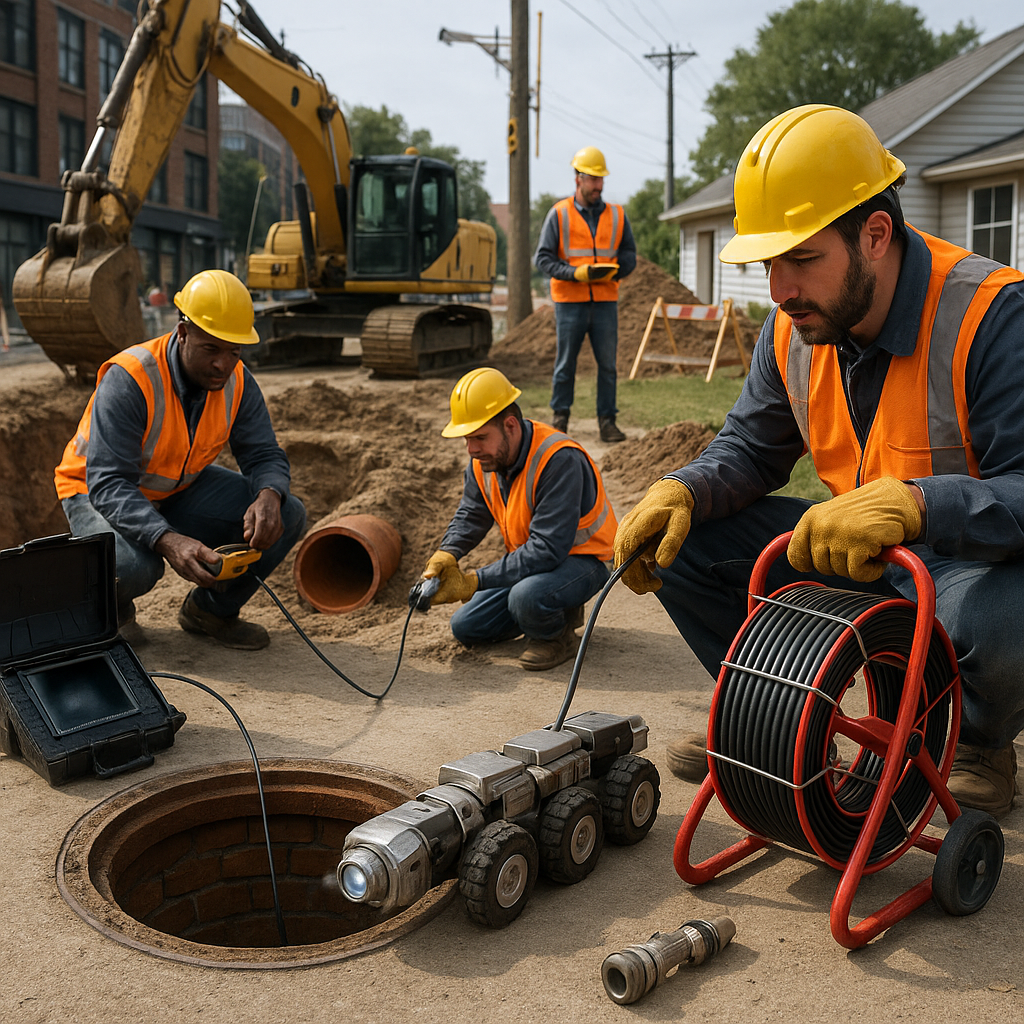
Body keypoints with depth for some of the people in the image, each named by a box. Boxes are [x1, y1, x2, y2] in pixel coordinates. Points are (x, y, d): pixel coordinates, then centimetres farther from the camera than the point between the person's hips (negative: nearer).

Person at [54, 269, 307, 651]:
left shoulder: (237, 382, -13)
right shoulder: (129, 379, -31)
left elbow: (265, 455, -9)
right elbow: (108, 484, -36)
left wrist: (268, 497, -35)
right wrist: (168, 541, -52)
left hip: (180, 490, 5)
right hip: (100, 493, -5)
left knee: (286, 516, -13)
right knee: (134, 565, -38)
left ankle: (211, 610, 7)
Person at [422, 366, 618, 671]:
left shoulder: (559, 460, -32)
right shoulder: (484, 459, -6)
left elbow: (547, 549, -36)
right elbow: (469, 518, 5)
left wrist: (473, 581, -35)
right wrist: (446, 555, -18)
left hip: (580, 558, -8)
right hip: (528, 561, 8)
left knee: (526, 597, -38)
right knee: (465, 628, 4)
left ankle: (559, 634, -4)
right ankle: (551, 610, 19)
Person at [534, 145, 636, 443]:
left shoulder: (617, 216, 10)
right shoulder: (559, 214, 2)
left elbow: (629, 254, 15)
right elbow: (542, 258, -1)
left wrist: (615, 271, -8)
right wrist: (575, 273, -15)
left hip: (605, 301, 2)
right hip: (570, 301, -2)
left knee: (608, 363, 0)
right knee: (565, 362, 3)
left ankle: (607, 420, 7)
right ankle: (560, 416, 17)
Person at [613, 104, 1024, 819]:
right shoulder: (795, 330, -4)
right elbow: (750, 452, 4)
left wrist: (912, 504, -50)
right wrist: (681, 490, -17)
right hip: (855, 551, 6)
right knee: (680, 542, -8)